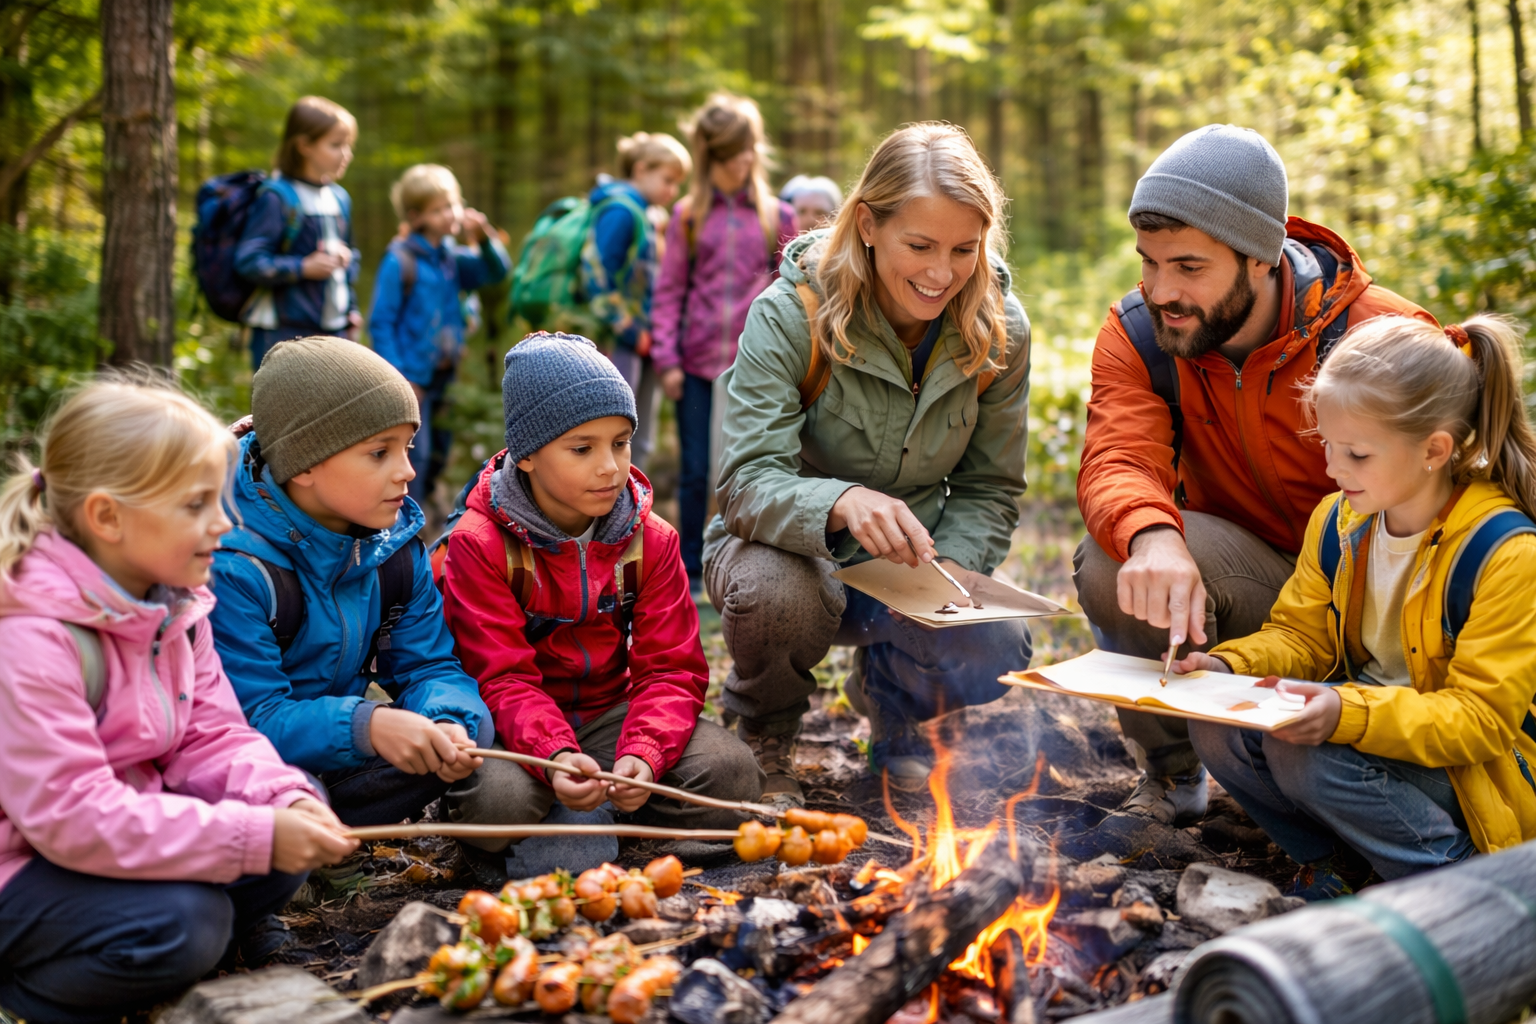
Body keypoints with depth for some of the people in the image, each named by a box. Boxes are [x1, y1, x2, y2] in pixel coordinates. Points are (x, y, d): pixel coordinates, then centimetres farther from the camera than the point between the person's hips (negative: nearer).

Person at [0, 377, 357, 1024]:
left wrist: (283, 800, -21)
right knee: (178, 923, -30)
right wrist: (255, 835, -35)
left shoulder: (175, 603, 0)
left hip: (132, 822, 8)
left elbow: (211, 735, 2)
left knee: (294, 838, -11)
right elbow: (69, 814, -32)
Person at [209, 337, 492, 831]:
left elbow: (430, 666, -2)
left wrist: (446, 723, -27)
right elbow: (250, 718, -26)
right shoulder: (233, 566, -24)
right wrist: (365, 725, -40)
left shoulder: (395, 546, -2)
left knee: (472, 724, -15)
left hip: (333, 757, 7)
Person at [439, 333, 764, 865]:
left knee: (731, 775, -21)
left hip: (609, 713, 4)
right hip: (518, 728, -3)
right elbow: (503, 679, -18)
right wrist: (555, 755, -39)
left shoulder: (650, 540, -1)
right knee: (496, 799, -38)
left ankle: (601, 801, 0)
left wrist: (643, 755, -28)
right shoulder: (478, 543, -13)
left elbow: (670, 668, -6)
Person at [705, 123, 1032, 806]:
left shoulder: (999, 331, -9)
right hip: (793, 548, -2)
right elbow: (748, 483, -28)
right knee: (774, 593, -38)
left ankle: (890, 704, 13)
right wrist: (843, 502, -50)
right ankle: (763, 737, 0)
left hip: (907, 566, 3)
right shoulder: (789, 316, -21)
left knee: (995, 653, -27)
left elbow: (989, 488, -2)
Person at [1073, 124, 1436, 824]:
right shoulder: (1136, 336, -9)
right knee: (1113, 562, -29)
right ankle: (1170, 770, -2)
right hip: (1242, 595, 3)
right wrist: (1151, 536, -49)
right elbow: (1119, 461, -25)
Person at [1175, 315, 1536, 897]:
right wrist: (1232, 666, -15)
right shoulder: (1337, 522, -1)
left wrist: (1350, 714, -39)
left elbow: (1479, 718, -24)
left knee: (1307, 753, -31)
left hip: (1474, 770, -6)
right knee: (1215, 726, -15)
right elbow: (1301, 635, 8)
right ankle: (1323, 860, 6)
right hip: (1359, 723, 7)